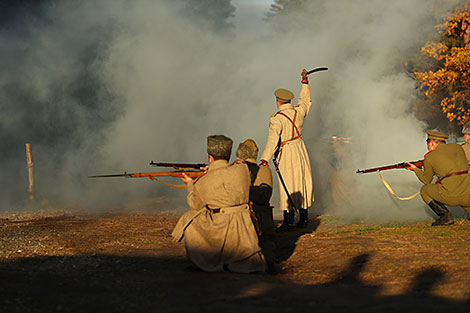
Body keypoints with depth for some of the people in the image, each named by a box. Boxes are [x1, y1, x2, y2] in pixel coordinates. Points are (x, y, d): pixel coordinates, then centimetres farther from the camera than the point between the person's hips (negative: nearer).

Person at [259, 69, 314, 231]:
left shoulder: (277, 118, -16)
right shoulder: (299, 110, 2)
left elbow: (272, 140, -26)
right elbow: (305, 101, 27)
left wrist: (264, 159, -31)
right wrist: (305, 82, 34)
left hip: (286, 153, -7)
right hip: (300, 149, 7)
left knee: (287, 186, -5)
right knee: (302, 183, 13)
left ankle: (288, 219, -7)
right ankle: (303, 218, 20)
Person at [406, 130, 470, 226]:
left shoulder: (430, 158, 7)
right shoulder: (457, 147, 18)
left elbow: (426, 181, 20)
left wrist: (415, 169, 38)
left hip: (452, 195, -4)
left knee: (425, 190, 21)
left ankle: (445, 215, 3)